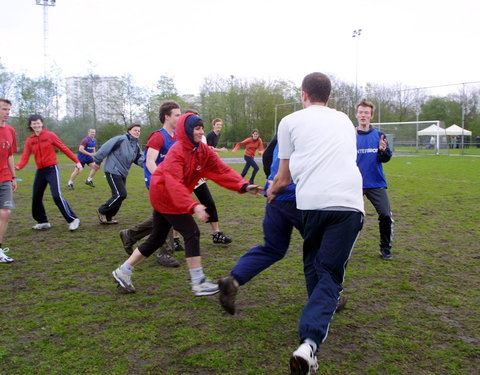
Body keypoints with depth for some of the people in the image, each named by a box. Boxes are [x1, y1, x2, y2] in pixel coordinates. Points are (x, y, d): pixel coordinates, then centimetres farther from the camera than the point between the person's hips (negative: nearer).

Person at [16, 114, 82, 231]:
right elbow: (25, 156, -3)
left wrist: (76, 161, -7)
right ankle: (43, 222, 26)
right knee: (36, 198, 8)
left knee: (57, 196, -18)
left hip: (52, 169, -5)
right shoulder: (29, 140, 7)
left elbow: (64, 148, -3)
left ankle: (73, 219, -9)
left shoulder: (50, 135, -3)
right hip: (40, 171, 5)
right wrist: (18, 166, -24)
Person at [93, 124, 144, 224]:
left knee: (118, 196, 10)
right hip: (113, 171, -9)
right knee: (121, 194, -13)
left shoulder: (136, 146, 11)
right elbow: (106, 147, -14)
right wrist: (97, 161, -10)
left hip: (122, 174, 9)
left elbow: (140, 159, 3)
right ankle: (102, 211, 5)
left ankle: (107, 218, 23)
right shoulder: (121, 139, -14)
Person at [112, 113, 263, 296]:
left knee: (157, 238, 14)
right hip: (165, 196, -9)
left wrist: (244, 186, -20)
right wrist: (193, 206, -45)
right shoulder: (176, 152, -24)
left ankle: (123, 271, 25)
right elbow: (174, 184, -34)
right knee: (192, 233, -11)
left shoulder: (203, 151, -1)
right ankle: (199, 283, -3)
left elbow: (222, 170, -8)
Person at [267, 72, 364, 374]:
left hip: (311, 201, -1)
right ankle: (309, 343, -17)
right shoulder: (345, 120, 25)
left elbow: (284, 178, 17)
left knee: (313, 264, 23)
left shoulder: (291, 121, 14)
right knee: (331, 274, 1)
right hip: (349, 202, 2)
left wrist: (271, 192, 39)